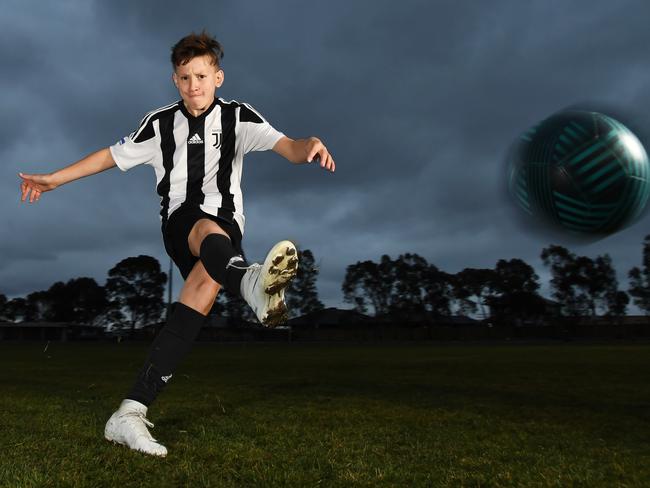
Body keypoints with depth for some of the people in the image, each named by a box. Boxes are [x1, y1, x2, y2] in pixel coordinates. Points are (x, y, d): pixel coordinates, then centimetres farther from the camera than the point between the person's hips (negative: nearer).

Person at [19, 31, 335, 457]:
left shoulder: (238, 117, 6)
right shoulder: (160, 123, 12)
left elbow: (289, 149, -9)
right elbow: (111, 155, 23)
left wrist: (310, 144, -33)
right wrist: (53, 179, 27)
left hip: (226, 223, -1)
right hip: (179, 225, 1)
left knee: (207, 281, -31)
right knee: (211, 232, -36)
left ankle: (132, 411, -35)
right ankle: (253, 282, -74)